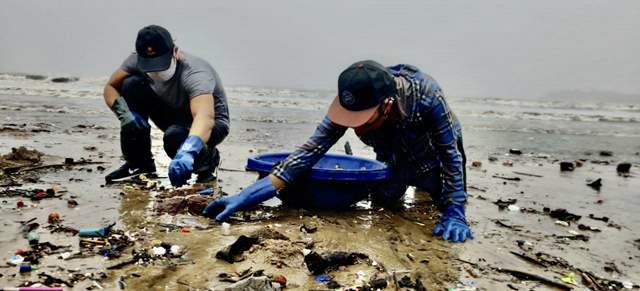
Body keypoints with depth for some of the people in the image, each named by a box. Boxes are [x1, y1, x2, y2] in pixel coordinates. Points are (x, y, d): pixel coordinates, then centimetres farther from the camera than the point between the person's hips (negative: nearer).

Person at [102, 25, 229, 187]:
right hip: (174, 115, 6)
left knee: (174, 136, -38)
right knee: (132, 85, -16)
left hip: (213, 125, -6)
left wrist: (187, 152, -69)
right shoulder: (137, 61, -17)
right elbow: (110, 87, -7)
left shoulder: (194, 73, -36)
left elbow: (205, 118, -51)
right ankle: (139, 163, -5)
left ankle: (208, 159, -2)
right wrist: (123, 112, -29)